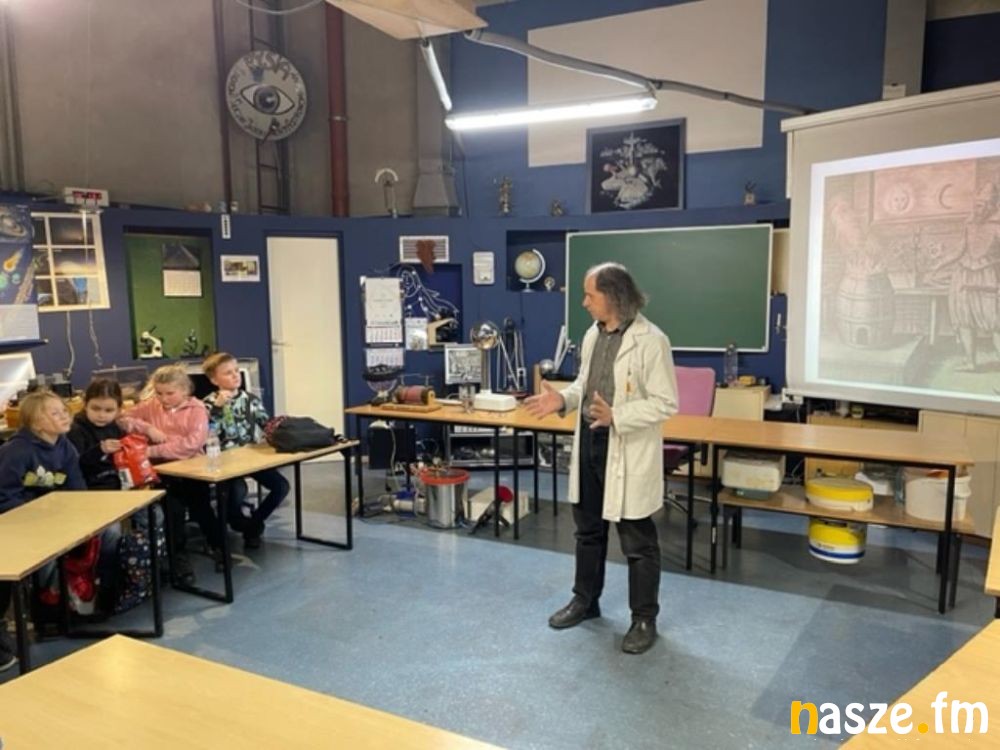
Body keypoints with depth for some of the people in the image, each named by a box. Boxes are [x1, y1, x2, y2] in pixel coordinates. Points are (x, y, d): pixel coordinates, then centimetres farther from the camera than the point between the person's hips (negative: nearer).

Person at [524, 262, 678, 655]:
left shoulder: (651, 341, -17)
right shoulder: (592, 335, 7)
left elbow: (665, 403, -18)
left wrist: (616, 416, -28)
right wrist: (563, 399, -1)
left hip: (628, 452, -8)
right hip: (588, 443, 8)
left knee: (637, 541, 5)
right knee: (588, 529, 20)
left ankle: (644, 619, 21)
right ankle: (585, 600, 38)